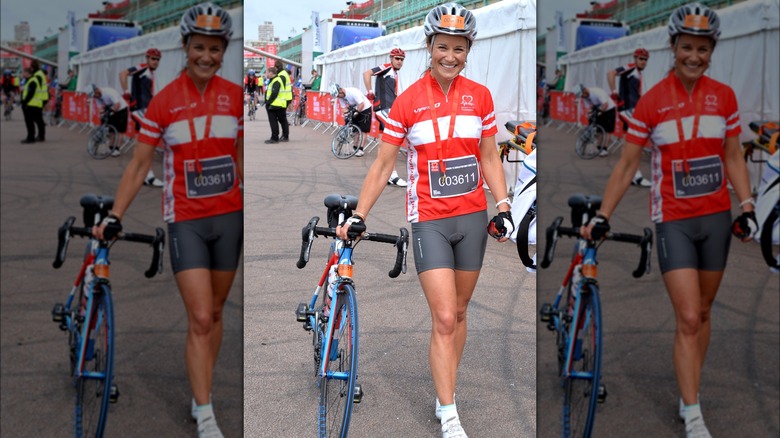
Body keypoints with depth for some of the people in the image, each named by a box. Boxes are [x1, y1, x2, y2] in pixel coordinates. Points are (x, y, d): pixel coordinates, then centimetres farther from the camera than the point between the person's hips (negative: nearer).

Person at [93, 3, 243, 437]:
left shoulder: (236, 96, 1)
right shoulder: (164, 102, -7)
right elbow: (140, 164, -3)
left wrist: (252, 207, 13)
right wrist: (114, 215, -10)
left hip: (229, 215, 3)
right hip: (185, 219, -3)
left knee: (215, 312, 13)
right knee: (199, 319, -9)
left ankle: (202, 394, 30)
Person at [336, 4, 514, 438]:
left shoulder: (480, 96, 2)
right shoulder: (408, 102, -6)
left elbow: (490, 158, 10)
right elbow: (383, 165, -1)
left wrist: (504, 208, 1)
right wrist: (358, 216, -6)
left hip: (472, 217, 3)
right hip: (430, 220, -3)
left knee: (459, 311, 13)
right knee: (444, 319, -9)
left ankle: (445, 394, 29)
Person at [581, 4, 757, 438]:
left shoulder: (724, 96, 1)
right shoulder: (652, 102, -7)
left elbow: (734, 158, 9)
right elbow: (627, 165, -2)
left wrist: (748, 208, -1)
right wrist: (602, 217, -7)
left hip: (716, 217, 3)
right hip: (673, 220, -3)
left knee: (703, 312, 13)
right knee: (688, 320, -8)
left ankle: (689, 394, 29)